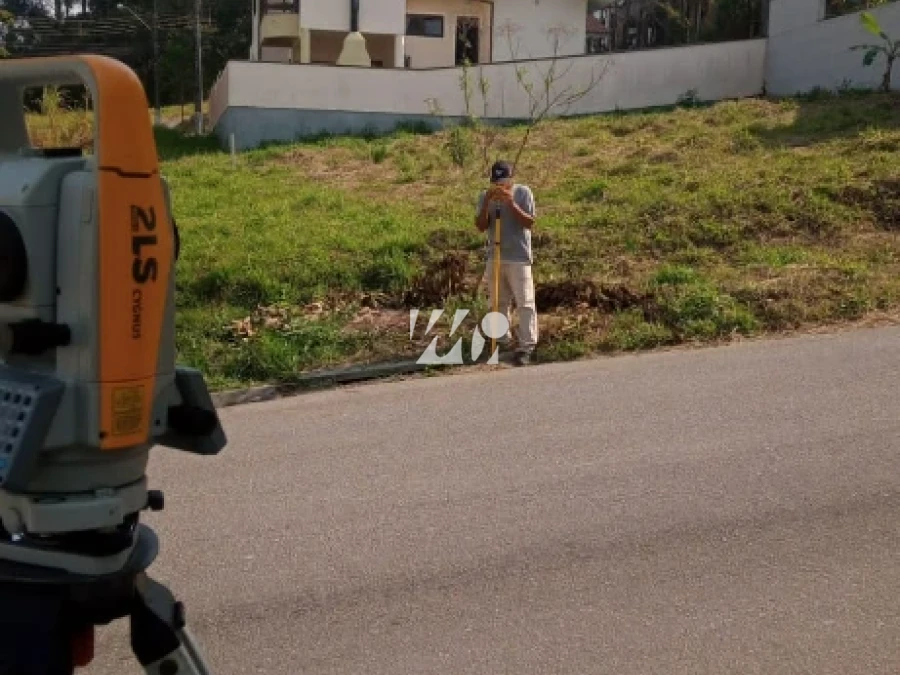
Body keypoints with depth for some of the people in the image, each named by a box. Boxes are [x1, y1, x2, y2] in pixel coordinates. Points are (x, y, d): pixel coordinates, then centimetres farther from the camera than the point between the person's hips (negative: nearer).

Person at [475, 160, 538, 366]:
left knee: (525, 303, -6)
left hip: (519, 258, -4)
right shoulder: (485, 196, 3)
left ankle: (526, 346, -4)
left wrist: (511, 203, -22)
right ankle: (501, 340, 27)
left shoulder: (523, 192, -5)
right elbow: (481, 227, -3)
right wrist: (487, 203, -17)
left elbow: (530, 223, -11)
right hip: (495, 257, 4)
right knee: (498, 302, 14)